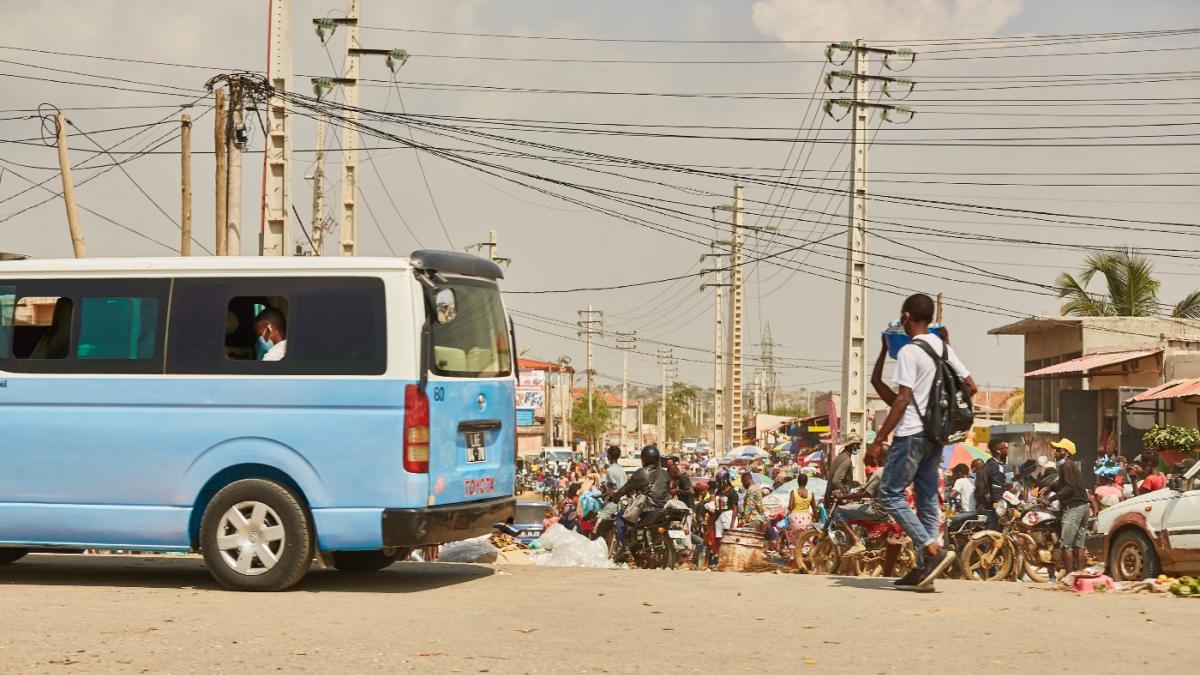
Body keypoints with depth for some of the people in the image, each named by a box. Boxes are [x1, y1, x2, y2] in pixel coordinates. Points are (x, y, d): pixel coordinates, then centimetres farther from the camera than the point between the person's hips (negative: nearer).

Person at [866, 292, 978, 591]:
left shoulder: (909, 351, -13)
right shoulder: (944, 348, 10)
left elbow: (902, 400, -18)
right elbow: (971, 387, 12)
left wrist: (878, 441, -16)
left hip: (911, 433, -8)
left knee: (890, 494, -3)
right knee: (928, 500, 8)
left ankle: (933, 550, -14)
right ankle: (924, 569, 7)